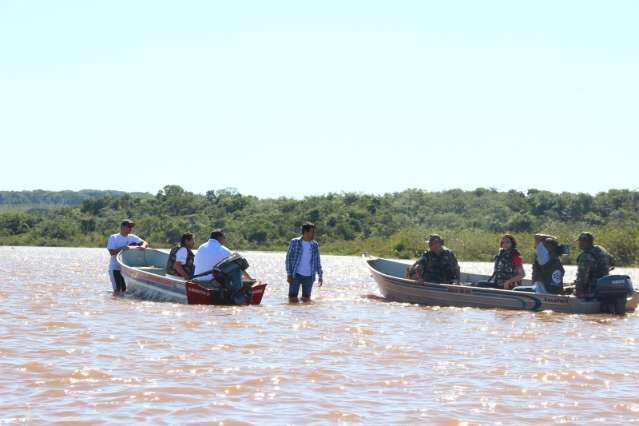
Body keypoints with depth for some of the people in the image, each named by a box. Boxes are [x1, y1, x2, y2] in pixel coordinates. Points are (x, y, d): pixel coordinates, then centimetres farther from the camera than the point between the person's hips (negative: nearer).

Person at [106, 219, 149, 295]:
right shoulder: (113, 238, -2)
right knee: (117, 290, -13)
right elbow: (112, 252, -11)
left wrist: (143, 246, -22)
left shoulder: (132, 237, 9)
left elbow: (145, 243, 0)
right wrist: (121, 248, -25)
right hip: (115, 268, -4)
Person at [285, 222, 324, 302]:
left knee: (306, 299, 6)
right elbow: (288, 258, -1)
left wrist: (320, 276, 11)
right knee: (293, 300, -7)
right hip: (296, 275, -3)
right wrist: (289, 274, -7)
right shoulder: (294, 242, -2)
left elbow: (317, 261, 15)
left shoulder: (315, 245, 8)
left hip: (309, 276, 3)